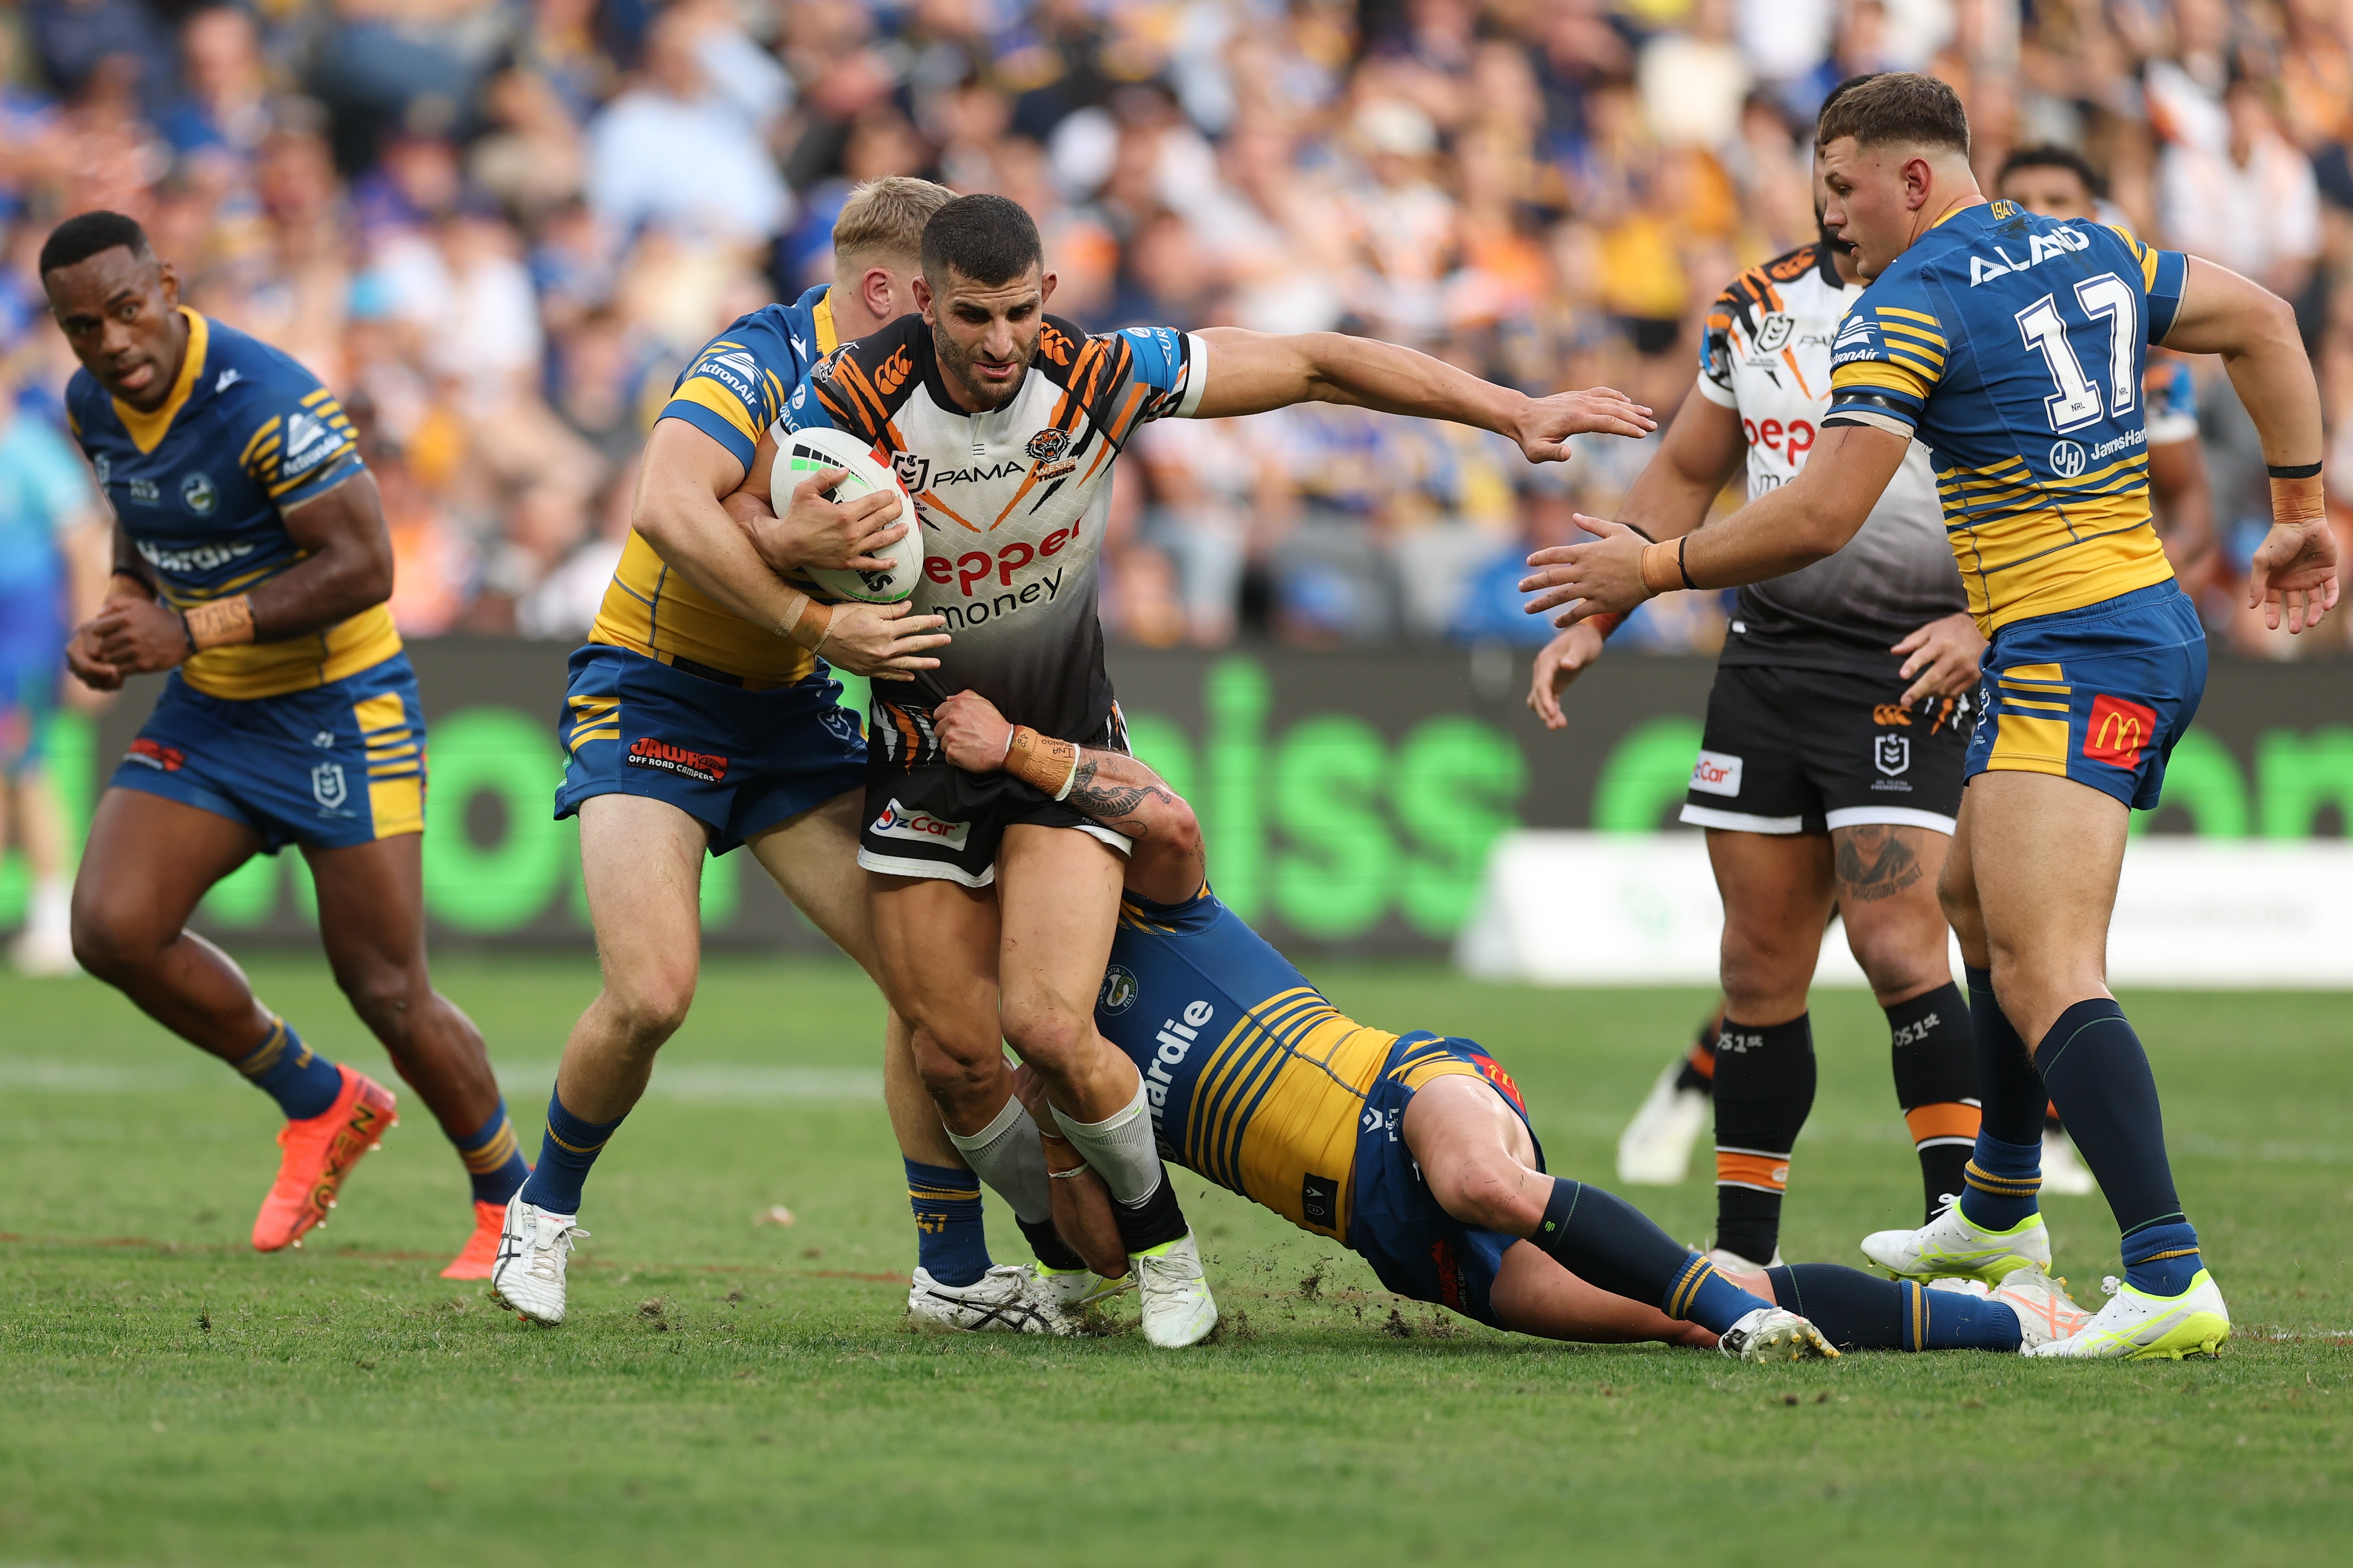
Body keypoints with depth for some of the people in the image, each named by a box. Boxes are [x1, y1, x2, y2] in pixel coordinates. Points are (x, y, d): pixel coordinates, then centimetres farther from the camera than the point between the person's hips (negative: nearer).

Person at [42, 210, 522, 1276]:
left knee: (387, 994, -6)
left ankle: (513, 1206, 17)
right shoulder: (94, 407, 1)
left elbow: (361, 566, -24)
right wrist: (119, 614, -1)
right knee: (113, 928, -13)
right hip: (208, 712, 7)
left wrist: (191, 631, -27)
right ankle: (320, 1105, 9)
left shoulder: (268, 401, -23)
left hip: (339, 707, -7)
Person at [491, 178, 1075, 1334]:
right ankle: (544, 1207, 9)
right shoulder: (762, 362, -21)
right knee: (653, 992, -19)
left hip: (795, 714, 7)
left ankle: (953, 1269, 6)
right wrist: (817, 625, -38)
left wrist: (800, 542, -33)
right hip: (651, 698, -7)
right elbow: (668, 508, -37)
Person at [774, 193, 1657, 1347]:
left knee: (1047, 1027, -19)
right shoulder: (851, 402, -20)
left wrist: (1514, 414, -9)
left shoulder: (1102, 376, -19)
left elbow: (1318, 366, -9)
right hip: (927, 743, 1)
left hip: (1067, 744, -1)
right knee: (957, 1057, -1)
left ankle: (1162, 1242, 6)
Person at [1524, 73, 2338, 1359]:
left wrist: (1655, 570, -2)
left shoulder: (1910, 305, -10)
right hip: (2150, 624, 10)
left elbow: (1819, 516, -15)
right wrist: (2300, 513, 26)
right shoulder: (2094, 254, 15)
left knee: (2043, 972, -20)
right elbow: (2262, 323, 23)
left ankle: (2169, 1280, -33)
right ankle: (1998, 1214, 41)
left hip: (2072, 660, -10)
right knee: (1978, 895, 28)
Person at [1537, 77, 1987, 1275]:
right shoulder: (1760, 305, 12)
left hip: (1903, 668, -5)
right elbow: (1684, 476, 21)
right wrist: (1592, 620, 14)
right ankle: (1742, 1255, 14)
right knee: (1762, 962, 7)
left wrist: (1980, 622, -19)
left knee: (1896, 942, -16)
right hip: (1767, 653, 6)